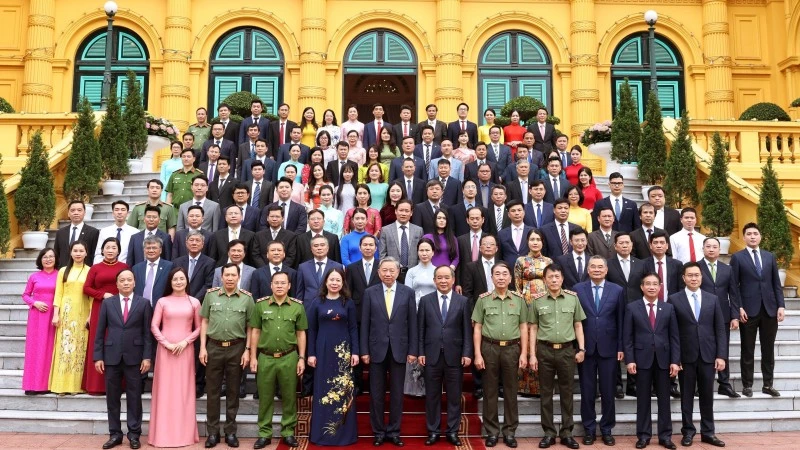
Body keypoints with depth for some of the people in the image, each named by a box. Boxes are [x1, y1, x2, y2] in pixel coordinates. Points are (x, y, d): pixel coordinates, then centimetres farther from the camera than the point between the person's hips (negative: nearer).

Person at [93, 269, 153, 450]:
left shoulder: (144, 303, 2)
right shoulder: (107, 303, 7)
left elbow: (147, 332, 0)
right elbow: (100, 332, 6)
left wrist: (147, 357, -7)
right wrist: (98, 356, -1)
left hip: (134, 357, -2)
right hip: (112, 356, 2)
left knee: (134, 397, 4)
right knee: (112, 397, 7)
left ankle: (134, 434, 12)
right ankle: (115, 434, 17)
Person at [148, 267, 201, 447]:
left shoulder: (194, 302, 5)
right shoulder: (162, 301, 3)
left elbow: (199, 328, 5)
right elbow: (154, 326, 0)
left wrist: (185, 341, -8)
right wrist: (166, 343, -9)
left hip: (186, 349, 0)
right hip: (165, 349, 0)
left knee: (184, 389, 4)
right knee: (165, 389, 2)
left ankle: (184, 432, 13)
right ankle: (163, 433, 11)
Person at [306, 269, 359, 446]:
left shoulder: (348, 303, 3)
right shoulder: (317, 303, 4)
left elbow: (353, 328, 2)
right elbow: (312, 330, 5)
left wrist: (355, 352, -5)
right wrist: (311, 354, 0)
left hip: (343, 351, 0)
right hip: (323, 351, 1)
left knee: (343, 391, 2)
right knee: (323, 391, 5)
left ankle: (344, 432, 12)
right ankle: (321, 433, 14)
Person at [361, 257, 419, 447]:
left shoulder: (408, 292, 2)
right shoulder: (370, 293, 2)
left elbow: (412, 323, 2)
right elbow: (365, 324, 1)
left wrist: (413, 350, -2)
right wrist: (364, 350, -3)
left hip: (399, 349, 0)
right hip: (377, 349, 0)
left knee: (397, 393, 8)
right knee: (376, 394, 7)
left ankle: (394, 432, 19)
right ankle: (378, 432, 19)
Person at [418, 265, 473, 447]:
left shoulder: (463, 301, 3)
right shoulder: (425, 300, 5)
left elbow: (467, 330, 1)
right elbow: (420, 329, 4)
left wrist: (467, 353, -5)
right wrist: (421, 352, -2)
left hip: (454, 356, 0)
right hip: (432, 355, 0)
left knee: (454, 396, 7)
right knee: (432, 395, 7)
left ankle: (453, 431, 17)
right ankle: (433, 431, 18)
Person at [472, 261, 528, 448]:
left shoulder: (519, 300, 4)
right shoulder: (483, 299, 0)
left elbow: (523, 328, 6)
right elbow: (477, 328, 1)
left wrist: (524, 354, 0)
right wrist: (477, 354, -4)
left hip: (512, 349, 1)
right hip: (489, 348, -1)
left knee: (511, 391, 8)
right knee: (490, 391, 6)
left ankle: (509, 431, 19)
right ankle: (492, 431, 17)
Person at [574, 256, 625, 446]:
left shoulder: (617, 290, 4)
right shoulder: (578, 289, 1)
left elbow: (621, 321, 4)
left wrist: (621, 347, 0)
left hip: (609, 348, 1)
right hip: (585, 348, 0)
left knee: (608, 392, 8)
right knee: (587, 392, 7)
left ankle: (607, 429, 22)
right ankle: (589, 429, 20)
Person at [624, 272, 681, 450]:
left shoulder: (668, 308, 7)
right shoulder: (632, 307, 2)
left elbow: (674, 337, 5)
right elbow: (627, 336, -1)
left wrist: (675, 361, -3)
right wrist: (629, 359, -8)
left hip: (663, 359, 2)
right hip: (642, 359, -1)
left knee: (664, 398, 7)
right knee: (643, 399, 5)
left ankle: (665, 435, 15)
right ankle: (643, 435, 13)